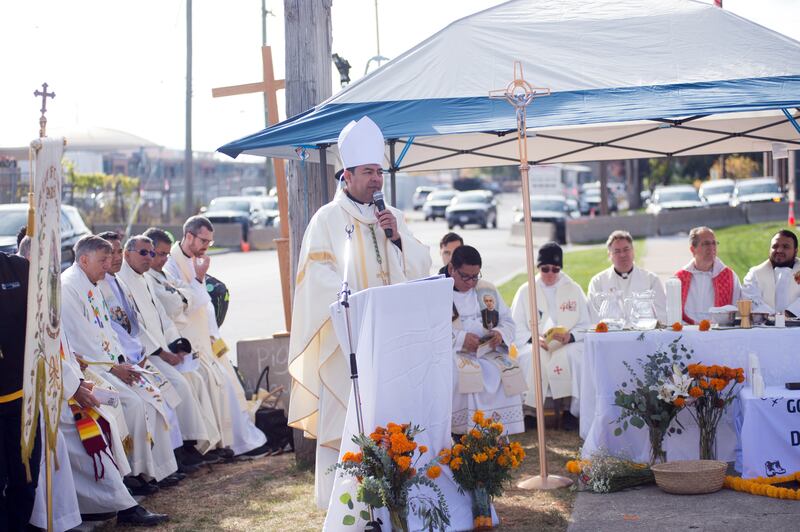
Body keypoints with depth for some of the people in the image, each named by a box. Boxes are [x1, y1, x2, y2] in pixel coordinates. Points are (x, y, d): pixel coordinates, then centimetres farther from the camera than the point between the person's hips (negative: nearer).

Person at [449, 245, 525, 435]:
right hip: (453, 353, -4)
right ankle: (465, 432, -31)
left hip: (488, 351, 4)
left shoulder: (488, 290, 17)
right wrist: (460, 339, -21)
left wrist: (500, 333, -8)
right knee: (465, 375, -36)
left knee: (508, 374, -25)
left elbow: (507, 321, 17)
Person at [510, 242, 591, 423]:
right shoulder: (525, 291, 11)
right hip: (533, 345, 0)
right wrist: (533, 337, -16)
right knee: (533, 357, -35)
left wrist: (570, 336, -14)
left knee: (573, 355, -34)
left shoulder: (574, 290, 14)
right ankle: (531, 411, -27)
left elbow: (585, 325, 7)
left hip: (568, 345, 1)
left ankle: (573, 412, -26)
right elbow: (515, 328, 3)